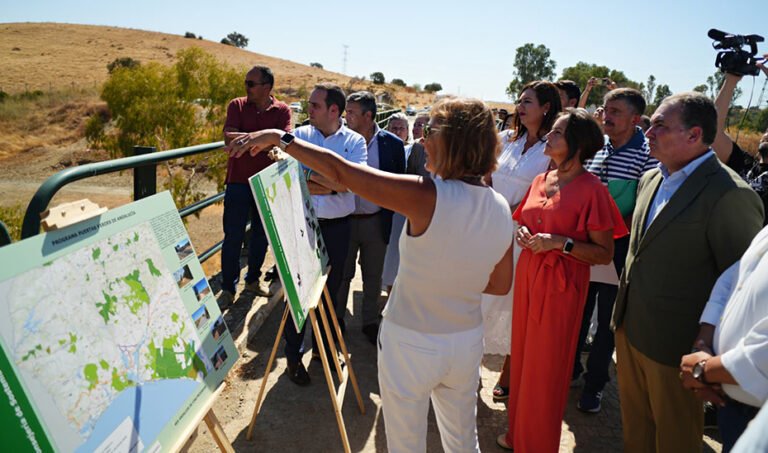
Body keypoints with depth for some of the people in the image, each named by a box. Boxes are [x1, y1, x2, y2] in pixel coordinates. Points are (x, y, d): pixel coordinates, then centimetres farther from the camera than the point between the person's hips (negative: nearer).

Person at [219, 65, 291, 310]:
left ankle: (253, 280, 31)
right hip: (239, 181, -1)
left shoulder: (282, 110, -1)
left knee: (261, 234, 13)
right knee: (233, 236, 1)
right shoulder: (237, 105, 0)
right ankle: (228, 288, 13)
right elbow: (229, 138, -14)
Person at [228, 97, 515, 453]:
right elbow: (500, 285, 3)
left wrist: (279, 138, -12)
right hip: (467, 343, 6)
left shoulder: (427, 197, -26)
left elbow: (339, 171, -22)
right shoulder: (502, 209, -8)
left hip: (411, 344, -5)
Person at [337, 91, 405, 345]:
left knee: (373, 277, 14)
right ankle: (336, 319, 31)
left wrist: (393, 217, -3)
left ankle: (370, 322, 32)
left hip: (376, 221, 0)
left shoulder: (392, 144, -5)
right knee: (342, 274, 13)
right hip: (345, 220, 0)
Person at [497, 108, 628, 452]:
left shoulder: (591, 189, -13)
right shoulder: (541, 180, 7)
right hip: (528, 276, 6)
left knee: (545, 368, 6)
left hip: (561, 285, -6)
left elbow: (605, 253, -12)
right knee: (522, 357, 16)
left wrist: (562, 243, -22)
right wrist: (521, 232, -2)